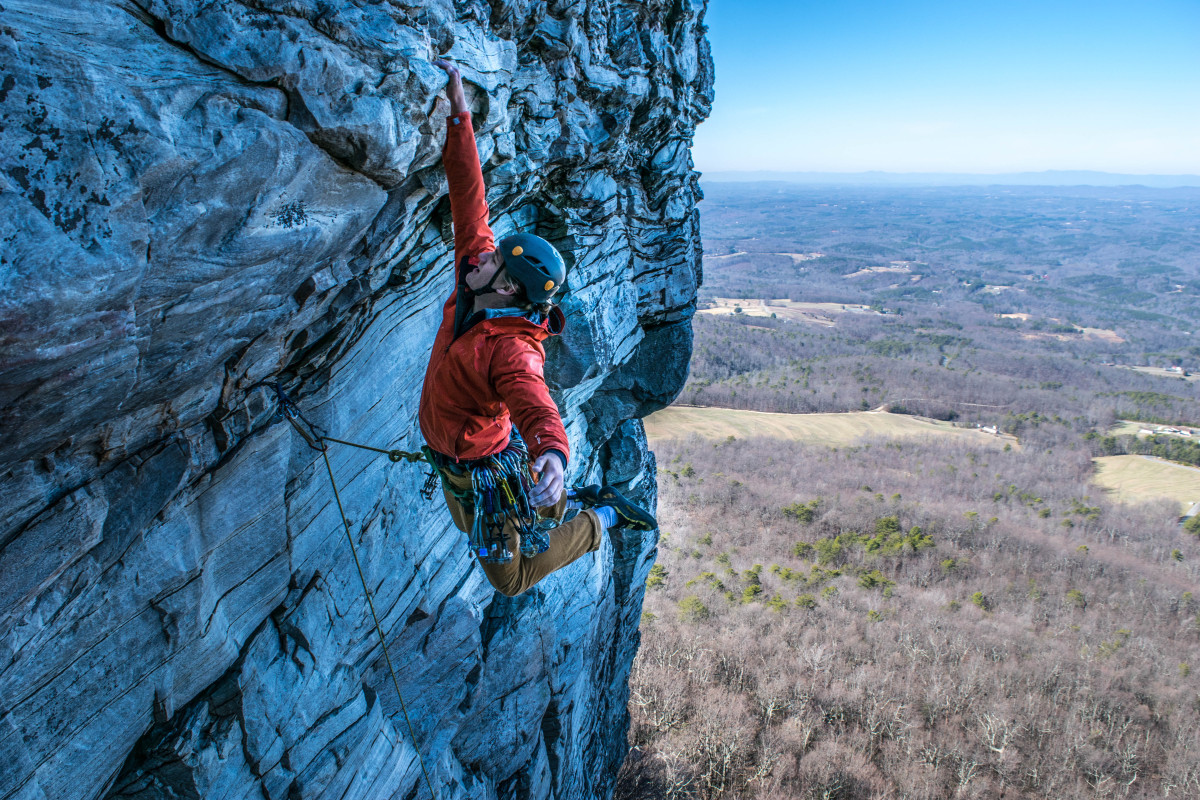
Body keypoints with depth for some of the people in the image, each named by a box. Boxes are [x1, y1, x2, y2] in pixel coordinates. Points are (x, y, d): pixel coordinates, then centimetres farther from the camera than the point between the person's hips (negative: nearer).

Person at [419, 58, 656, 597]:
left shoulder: (511, 352, -37)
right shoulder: (473, 289, -16)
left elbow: (538, 410, -54)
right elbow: (469, 201, -14)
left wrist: (553, 453, -76)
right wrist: (458, 113, -18)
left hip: (486, 471, -8)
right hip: (454, 462, 8)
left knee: (510, 578, 11)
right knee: (476, 530, 33)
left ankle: (604, 516, 22)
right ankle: (574, 500, 41)